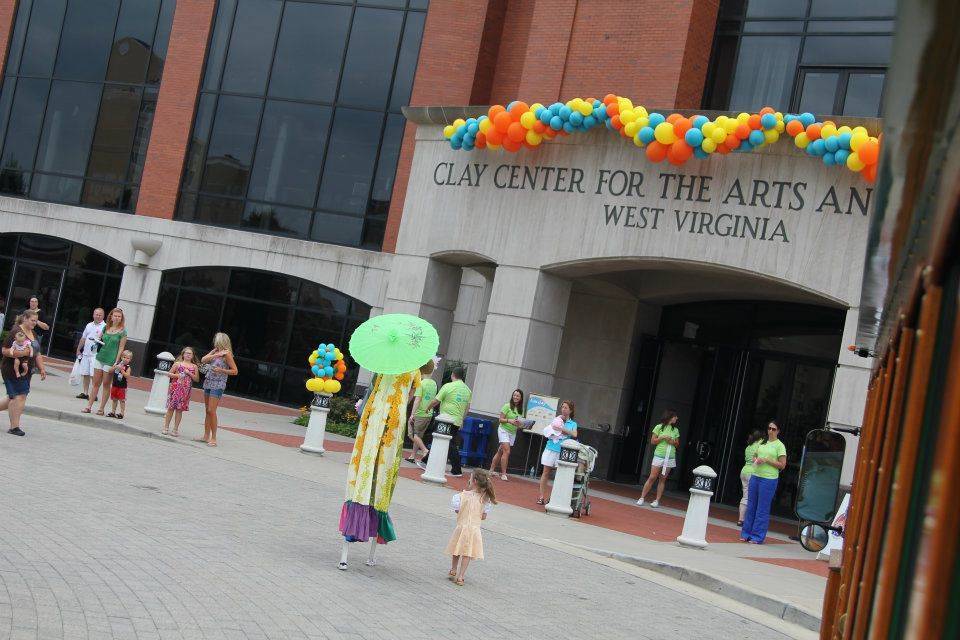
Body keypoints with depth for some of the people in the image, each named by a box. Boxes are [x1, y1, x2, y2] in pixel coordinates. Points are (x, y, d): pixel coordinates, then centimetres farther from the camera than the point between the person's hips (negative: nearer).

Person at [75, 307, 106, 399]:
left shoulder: (105, 327, -4)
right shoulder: (89, 325, 17)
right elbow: (83, 338, 23)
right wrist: (78, 350, 23)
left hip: (96, 355, -6)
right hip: (85, 353, 6)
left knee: (94, 375, -9)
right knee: (85, 374, 9)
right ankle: (85, 393, 16)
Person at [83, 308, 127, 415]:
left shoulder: (122, 332, -5)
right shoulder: (106, 328, 9)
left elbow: (121, 348, -7)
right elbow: (100, 339, 23)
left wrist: (116, 362, -12)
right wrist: (97, 341, -2)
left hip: (110, 361, -4)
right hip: (100, 358, 4)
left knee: (106, 384, 3)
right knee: (96, 383, 6)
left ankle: (101, 408, 9)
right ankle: (89, 406, 8)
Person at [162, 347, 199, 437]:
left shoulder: (194, 366, 8)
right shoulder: (178, 364, 4)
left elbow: (197, 379, 5)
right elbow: (169, 374, 6)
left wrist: (189, 373, -8)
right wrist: (177, 375, -11)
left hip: (185, 390, 1)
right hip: (175, 388, -1)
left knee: (179, 409, 3)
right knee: (171, 407, 0)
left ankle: (175, 429, 9)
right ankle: (166, 427, 9)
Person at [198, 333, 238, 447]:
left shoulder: (227, 353, -7)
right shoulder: (215, 351, 12)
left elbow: (235, 371, -7)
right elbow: (203, 360, 1)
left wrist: (221, 370, -18)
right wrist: (215, 355, -9)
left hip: (218, 385, -7)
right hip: (208, 383, 7)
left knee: (211, 411, -11)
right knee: (207, 411, 9)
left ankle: (213, 438, -7)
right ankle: (206, 436, 14)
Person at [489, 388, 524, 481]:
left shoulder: (521, 410, 6)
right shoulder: (507, 406, -9)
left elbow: (520, 422, 13)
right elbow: (501, 419, -7)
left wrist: (519, 424, -9)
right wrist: (509, 421, -22)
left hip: (513, 433, 5)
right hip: (504, 430, -5)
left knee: (500, 452, 11)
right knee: (507, 451, -15)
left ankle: (492, 470, 21)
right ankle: (503, 473, -11)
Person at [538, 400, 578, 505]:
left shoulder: (573, 424, 9)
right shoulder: (556, 420, 11)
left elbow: (574, 434, -10)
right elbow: (547, 432, 10)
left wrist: (562, 429, -13)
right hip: (551, 449, 0)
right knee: (546, 472, 1)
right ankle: (541, 497, 4)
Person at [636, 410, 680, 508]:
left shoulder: (675, 430, 10)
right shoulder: (659, 427, 0)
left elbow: (677, 444, 15)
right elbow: (652, 441, 0)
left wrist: (672, 442, -5)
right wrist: (662, 437, -13)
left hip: (670, 458, 3)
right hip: (659, 456, -3)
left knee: (662, 479, 2)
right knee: (652, 478, -6)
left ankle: (657, 500, 5)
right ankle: (642, 498, -1)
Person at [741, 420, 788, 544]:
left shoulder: (780, 445, -4)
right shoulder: (762, 442, 13)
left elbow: (782, 465, -7)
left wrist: (767, 460, -15)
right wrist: (756, 460, 0)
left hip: (769, 479, -6)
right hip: (755, 476, 6)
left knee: (762, 509, -2)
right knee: (751, 506, 9)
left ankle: (757, 537, 3)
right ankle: (746, 534, 16)